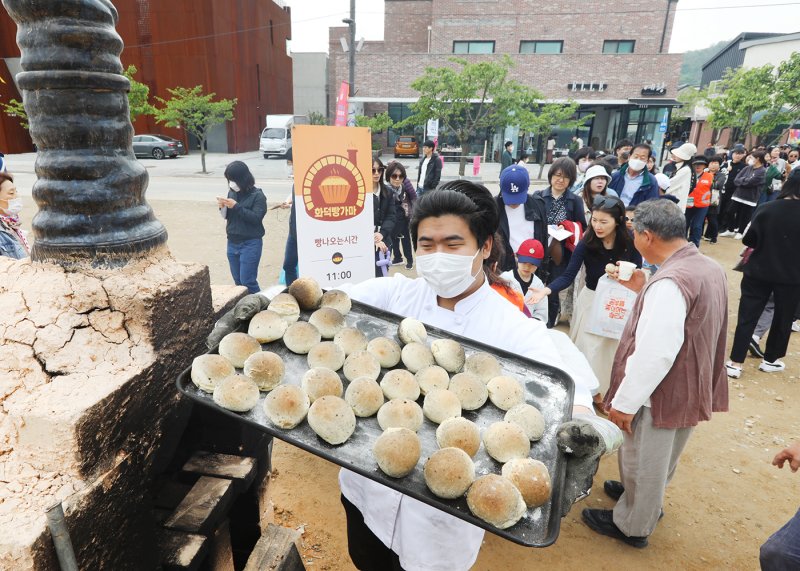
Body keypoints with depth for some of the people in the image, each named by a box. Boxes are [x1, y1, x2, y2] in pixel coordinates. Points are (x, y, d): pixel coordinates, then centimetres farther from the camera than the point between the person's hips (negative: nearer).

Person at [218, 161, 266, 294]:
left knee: (247, 281, -5)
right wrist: (223, 207, -7)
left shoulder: (257, 195, -10)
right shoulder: (232, 192, 5)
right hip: (232, 243, 6)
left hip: (250, 244, -6)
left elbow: (256, 218, -19)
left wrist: (236, 206, -22)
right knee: (238, 281, 13)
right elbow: (227, 216, 13)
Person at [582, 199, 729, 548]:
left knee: (643, 463, 13)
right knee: (661, 457, 28)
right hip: (692, 389, 9)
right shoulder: (710, 268, 1)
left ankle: (631, 525, 34)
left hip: (662, 395, -9)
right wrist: (643, 291, 5)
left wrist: (624, 402, -24)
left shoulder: (670, 282, -30)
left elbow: (654, 354, -32)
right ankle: (640, 495, 51)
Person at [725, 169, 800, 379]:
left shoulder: (766, 209, -11)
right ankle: (770, 360, 31)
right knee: (783, 319, 19)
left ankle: (735, 364, 5)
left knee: (747, 317, 6)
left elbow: (748, 240, -5)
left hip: (758, 272, 0)